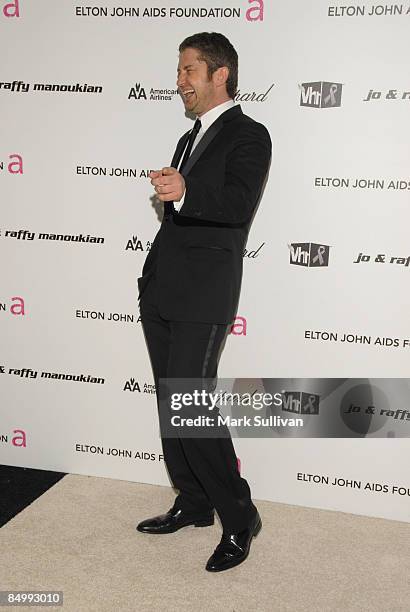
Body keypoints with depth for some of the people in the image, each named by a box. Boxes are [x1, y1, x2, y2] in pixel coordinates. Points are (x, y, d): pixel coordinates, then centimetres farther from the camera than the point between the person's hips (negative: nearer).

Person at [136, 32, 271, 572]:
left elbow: (240, 204, -21)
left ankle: (238, 518, 4)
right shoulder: (190, 139, 22)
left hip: (203, 296, -9)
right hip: (161, 294, 9)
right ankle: (193, 503, 27)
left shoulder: (248, 135, -4)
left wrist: (185, 193, -40)